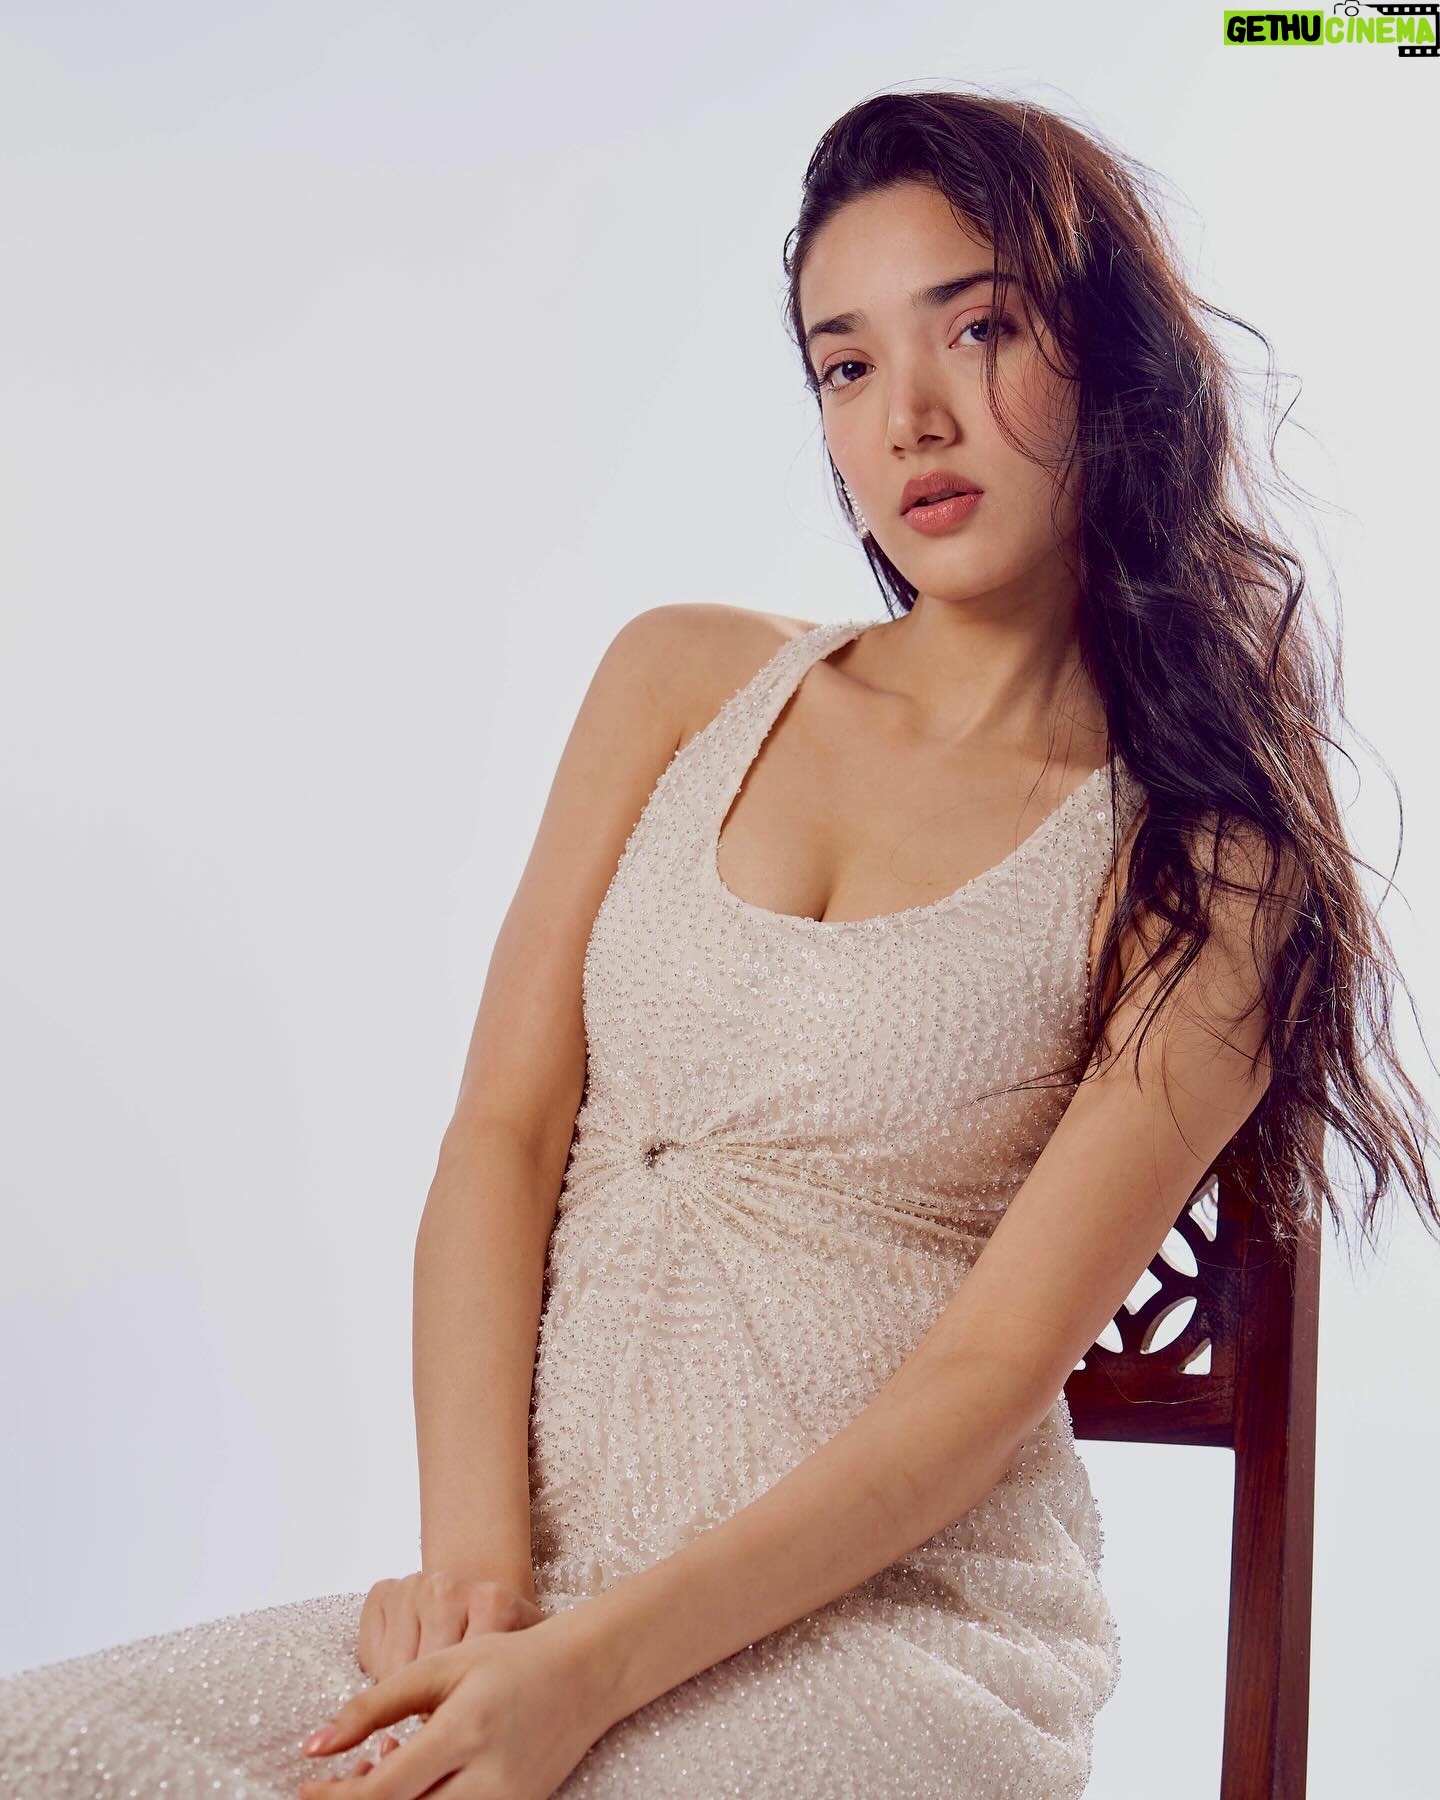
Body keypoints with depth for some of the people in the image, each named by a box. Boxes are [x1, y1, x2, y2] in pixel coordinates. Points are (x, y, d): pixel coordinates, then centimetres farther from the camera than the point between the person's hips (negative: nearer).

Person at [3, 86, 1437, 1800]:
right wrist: (474, 1554, -10)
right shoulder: (685, 679, 11)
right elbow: (504, 1128, 5)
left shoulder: (1207, 868, -2)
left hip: (894, 1621, -4)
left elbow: (998, 1365, -8)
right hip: (538, 1587, 4)